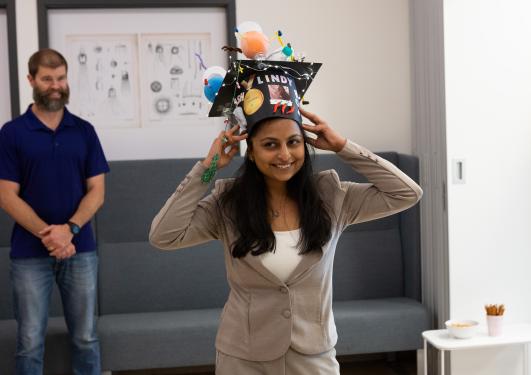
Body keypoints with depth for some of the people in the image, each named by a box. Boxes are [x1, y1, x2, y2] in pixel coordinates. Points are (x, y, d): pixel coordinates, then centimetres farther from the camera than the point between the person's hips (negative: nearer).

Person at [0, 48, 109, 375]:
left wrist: (69, 229, -14)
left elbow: (96, 191, 3)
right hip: (30, 253, -2)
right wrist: (46, 234, -17)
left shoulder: (84, 131, 6)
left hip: (80, 249, 2)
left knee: (86, 337, 9)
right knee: (30, 342, 4)